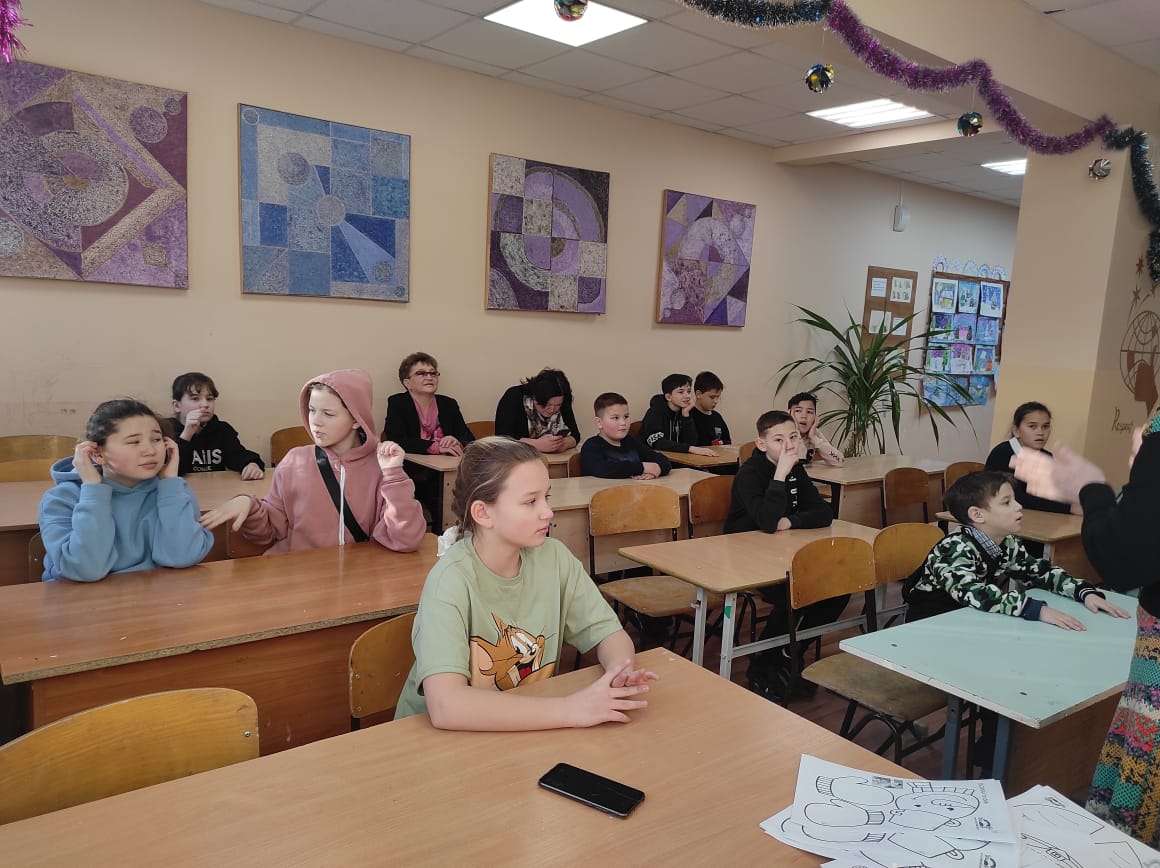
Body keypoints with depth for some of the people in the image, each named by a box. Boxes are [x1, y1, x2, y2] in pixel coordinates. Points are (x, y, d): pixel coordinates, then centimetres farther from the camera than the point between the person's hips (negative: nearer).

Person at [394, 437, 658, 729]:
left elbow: (610, 634, 0)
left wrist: (620, 675, -21)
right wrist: (570, 709, -31)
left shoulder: (554, 557, -7)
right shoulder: (453, 578, -21)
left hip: (529, 725, 4)